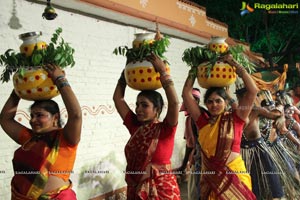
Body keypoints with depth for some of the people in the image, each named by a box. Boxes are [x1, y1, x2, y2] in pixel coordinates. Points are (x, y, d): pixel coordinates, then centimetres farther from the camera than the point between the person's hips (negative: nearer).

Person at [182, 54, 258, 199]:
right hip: (210, 177, 3)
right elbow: (186, 93, 3)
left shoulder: (235, 119, -3)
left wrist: (235, 65, -8)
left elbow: (253, 90, -10)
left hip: (233, 175, -2)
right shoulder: (203, 121, 3)